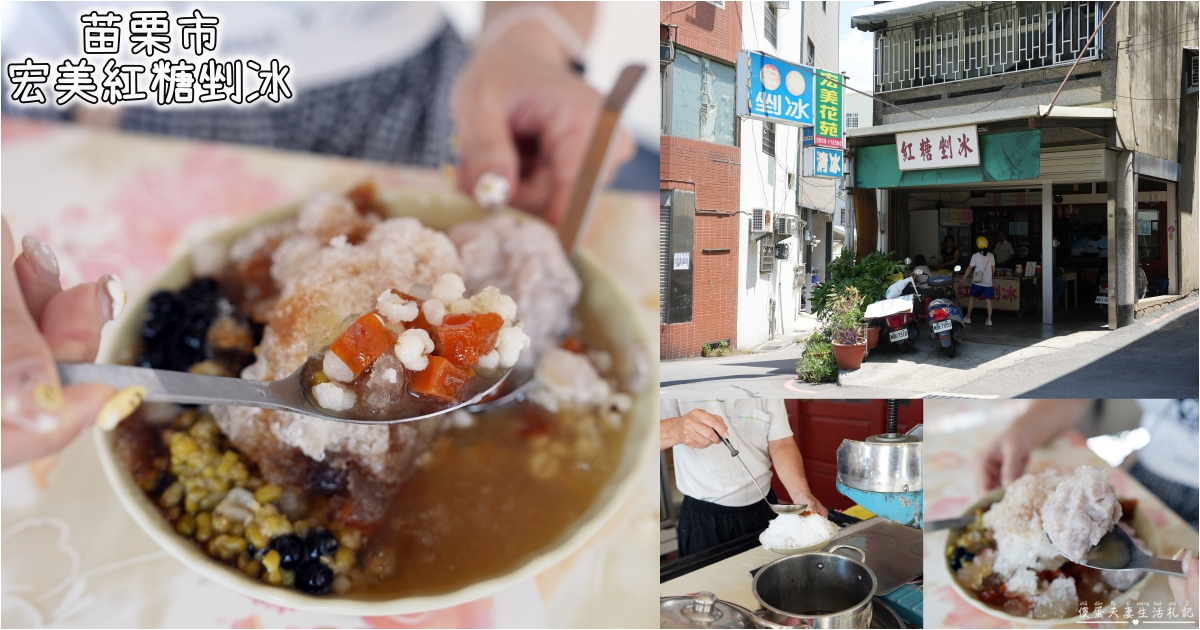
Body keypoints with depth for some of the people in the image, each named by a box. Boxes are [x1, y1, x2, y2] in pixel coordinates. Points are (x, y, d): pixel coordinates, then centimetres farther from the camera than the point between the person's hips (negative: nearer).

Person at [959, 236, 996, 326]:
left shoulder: (975, 256, -8)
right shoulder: (991, 256, 1)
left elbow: (969, 268, -7)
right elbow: (993, 269, 7)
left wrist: (963, 279, -1)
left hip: (977, 282, -2)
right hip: (988, 282, 2)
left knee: (972, 298, 12)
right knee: (988, 300, 6)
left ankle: (968, 318, 16)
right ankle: (989, 320, 3)